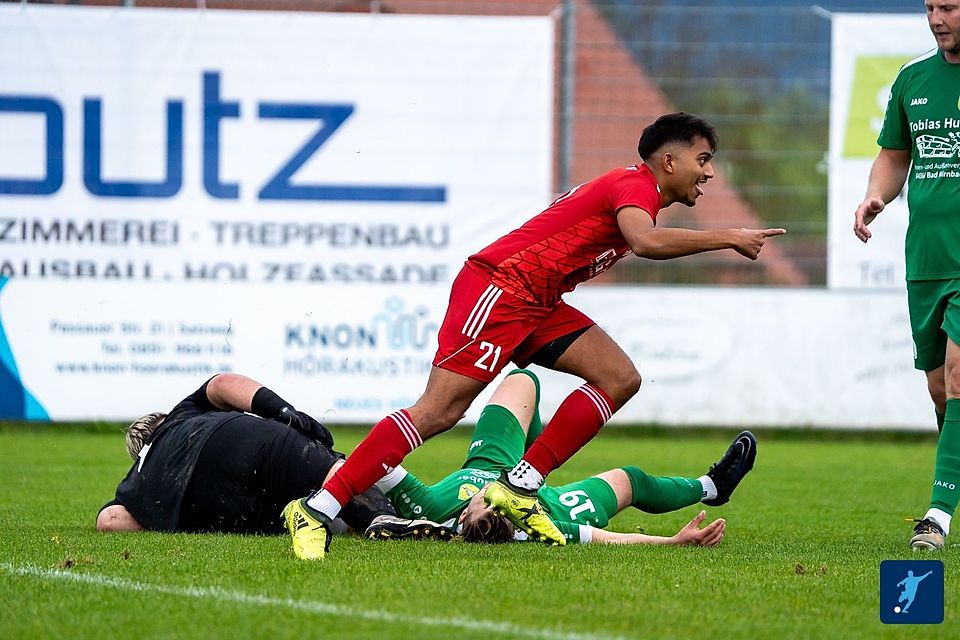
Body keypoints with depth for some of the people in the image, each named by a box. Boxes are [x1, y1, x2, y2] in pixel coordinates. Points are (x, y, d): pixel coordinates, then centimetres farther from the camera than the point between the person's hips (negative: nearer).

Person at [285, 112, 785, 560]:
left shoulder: (630, 191, 20)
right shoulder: (635, 185, -10)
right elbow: (645, 241, -31)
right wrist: (727, 239, -24)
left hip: (536, 302, 10)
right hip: (496, 286, -10)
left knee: (620, 379, 1)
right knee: (439, 411, -19)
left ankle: (518, 488, -1)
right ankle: (317, 509, -20)